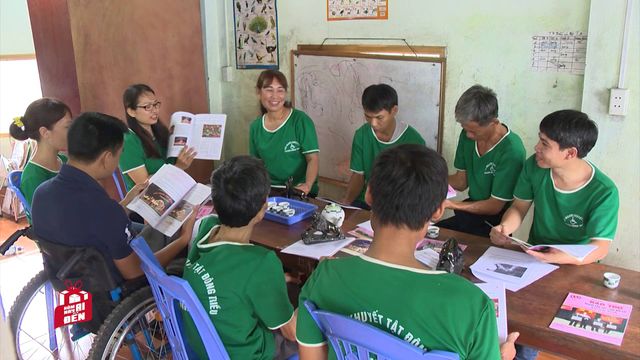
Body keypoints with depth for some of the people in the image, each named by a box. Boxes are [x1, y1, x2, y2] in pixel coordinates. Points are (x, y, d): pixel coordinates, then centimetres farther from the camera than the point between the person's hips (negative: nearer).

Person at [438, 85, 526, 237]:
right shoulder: (467, 135, -2)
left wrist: (450, 204, -19)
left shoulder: (511, 150, -23)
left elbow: (494, 206, -16)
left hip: (492, 225, -6)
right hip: (470, 212, 6)